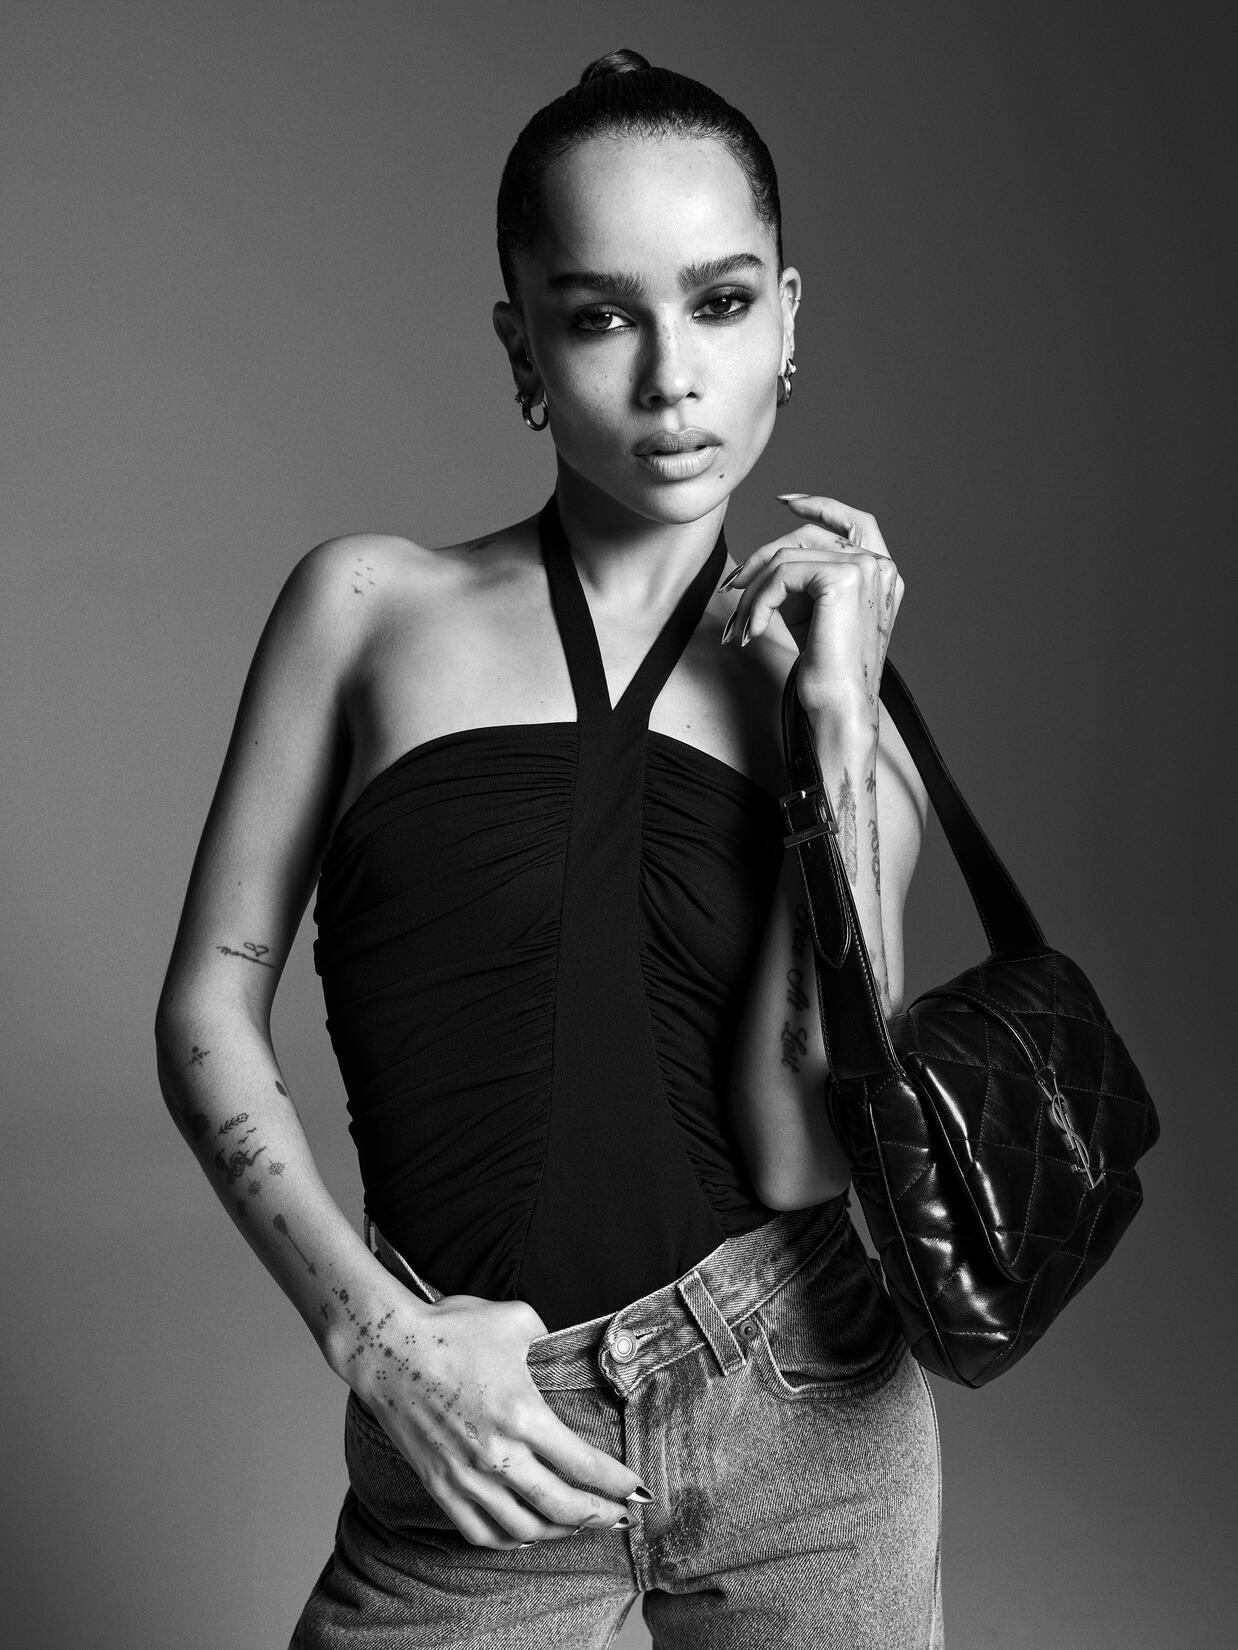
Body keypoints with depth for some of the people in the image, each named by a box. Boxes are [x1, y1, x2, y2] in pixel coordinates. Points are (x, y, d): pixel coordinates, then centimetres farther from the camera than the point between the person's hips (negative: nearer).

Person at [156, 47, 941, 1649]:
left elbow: (803, 1156, -10)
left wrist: (838, 727, -12)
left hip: (801, 1410, 2)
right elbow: (209, 1006, -1)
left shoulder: (840, 706, 1)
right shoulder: (370, 605, -2)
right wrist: (371, 1329, -11)